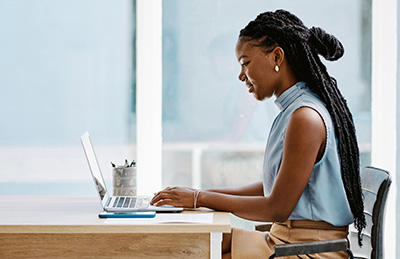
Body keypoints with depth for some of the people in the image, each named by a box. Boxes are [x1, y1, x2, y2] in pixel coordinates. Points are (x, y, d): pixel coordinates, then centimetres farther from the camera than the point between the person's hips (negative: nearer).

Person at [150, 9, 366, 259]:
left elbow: (278, 208, -18)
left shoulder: (306, 118, -20)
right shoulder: (294, 110, 11)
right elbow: (271, 187, 17)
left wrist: (201, 199, -10)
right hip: (284, 236, 9)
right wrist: (200, 195, 10)